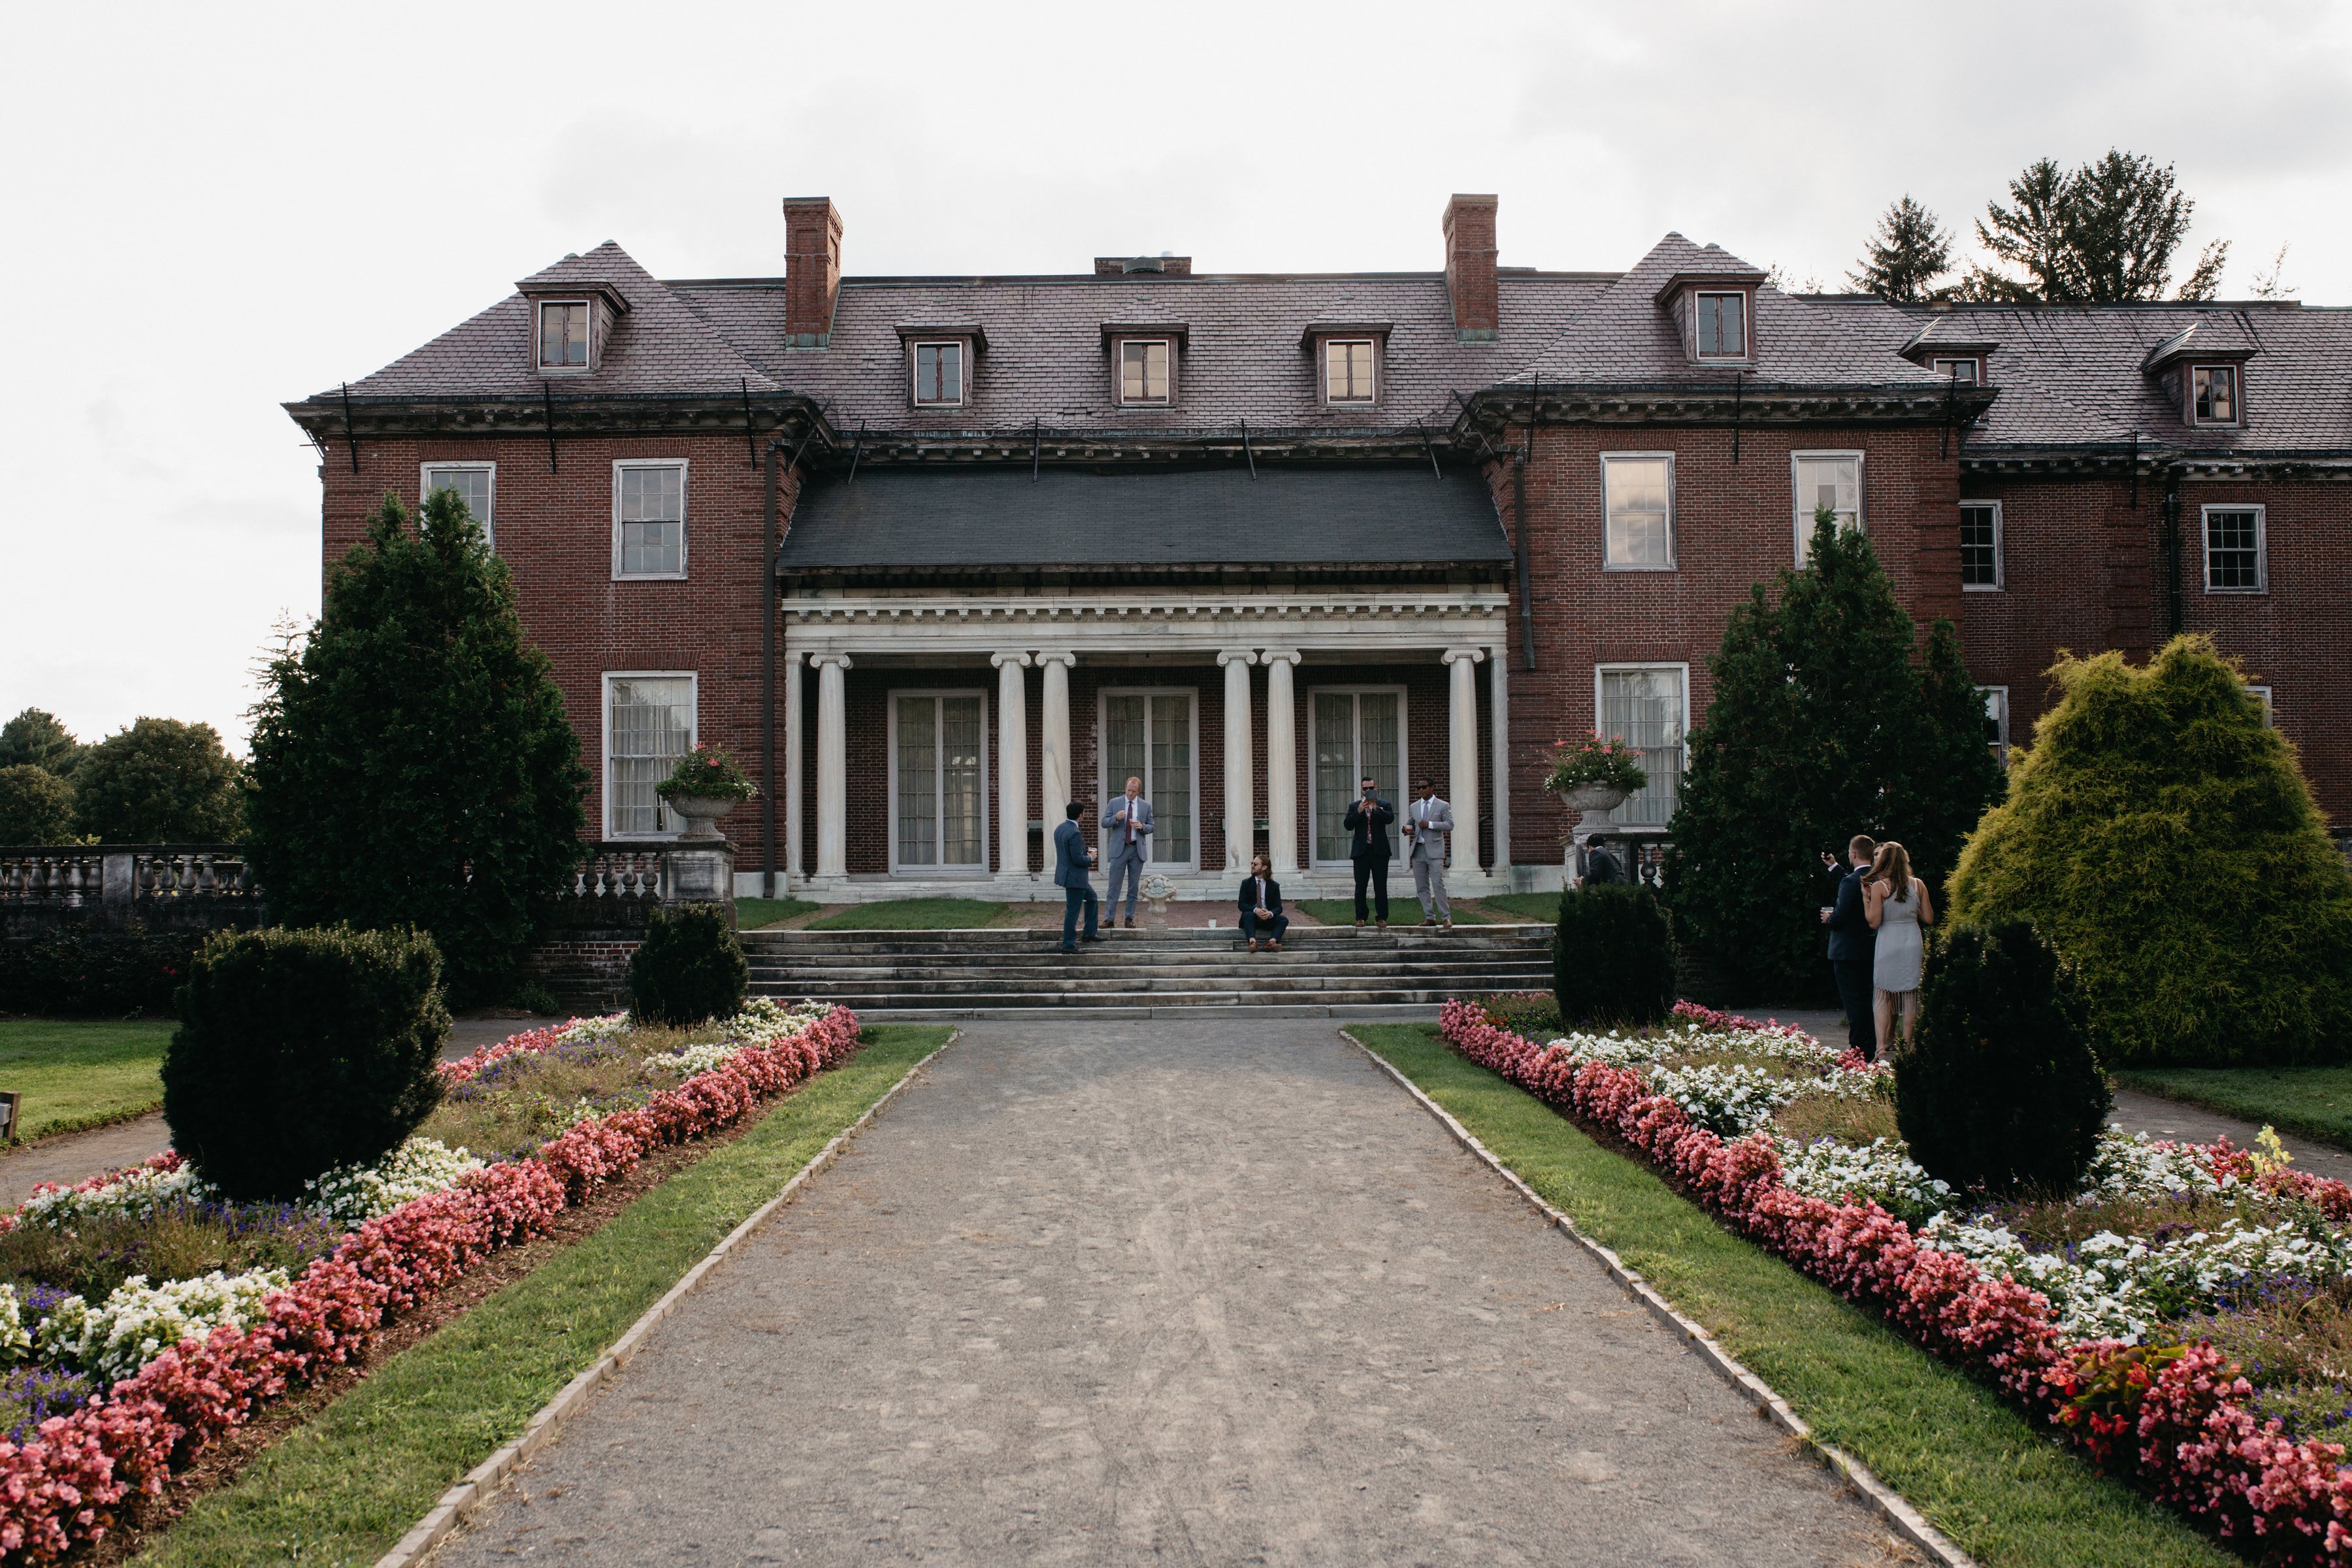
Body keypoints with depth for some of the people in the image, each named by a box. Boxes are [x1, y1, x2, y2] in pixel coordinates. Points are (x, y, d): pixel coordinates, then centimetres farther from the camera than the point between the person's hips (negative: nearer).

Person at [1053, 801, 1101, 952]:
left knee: (1092, 898, 25)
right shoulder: (1075, 833, -25)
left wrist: (1085, 852, 14)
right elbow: (1078, 859, -25)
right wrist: (1090, 858, -7)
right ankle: (1068, 945, 6)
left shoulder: (1059, 829, 6)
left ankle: (1090, 933, 32)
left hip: (1067, 875, 10)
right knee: (1073, 910, -1)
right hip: (1074, 877, -10)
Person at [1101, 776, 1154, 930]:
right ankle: (1109, 918, -1)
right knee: (1114, 884, -3)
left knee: (1134, 886, 5)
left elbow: (1151, 826, 10)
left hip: (1137, 849, 2)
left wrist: (1142, 826, -13)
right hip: (1119, 848, -2)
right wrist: (1116, 818, -18)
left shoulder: (1146, 806, 7)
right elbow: (1104, 823, 2)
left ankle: (1129, 919, 12)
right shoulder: (1114, 803, 3)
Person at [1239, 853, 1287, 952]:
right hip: (1252, 918, -1)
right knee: (1248, 915, -34)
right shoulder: (1246, 883, 6)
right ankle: (1252, 941, -57)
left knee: (1284, 920, -25)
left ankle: (1272, 941, -51)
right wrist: (1255, 910, -24)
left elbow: (1278, 907, 0)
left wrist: (1270, 913, -25)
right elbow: (1241, 905, -3)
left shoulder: (1274, 886, 7)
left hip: (1268, 919, 1)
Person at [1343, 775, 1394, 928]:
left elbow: (1390, 818, -12)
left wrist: (1376, 808, -25)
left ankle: (1382, 918, 5)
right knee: (1360, 887, 3)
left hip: (1379, 851, -1)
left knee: (1381, 887, 0)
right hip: (1361, 851, 1)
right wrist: (1359, 811, -14)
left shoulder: (1384, 805, 7)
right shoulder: (1355, 807, 10)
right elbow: (1347, 825, -1)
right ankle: (1360, 918, 9)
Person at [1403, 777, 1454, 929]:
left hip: (1434, 850, -5)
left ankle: (1446, 917, -6)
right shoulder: (1414, 807, 16)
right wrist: (1407, 830, -2)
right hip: (1418, 850, 5)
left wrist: (1430, 824, -14)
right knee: (1422, 887, 4)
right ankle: (1430, 917, 9)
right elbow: (1410, 823, 22)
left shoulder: (1443, 806, 3)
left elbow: (1449, 825, -5)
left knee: (1438, 884, -12)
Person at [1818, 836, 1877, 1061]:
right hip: (1870, 948, 8)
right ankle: (1870, 1052, 19)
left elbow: (1839, 917, -22)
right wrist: (1833, 866, 31)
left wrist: (1828, 919, 0)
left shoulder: (1851, 882, -20)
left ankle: (1858, 1052, -1)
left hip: (1847, 951, -8)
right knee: (1866, 1001, 14)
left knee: (1854, 1004, -3)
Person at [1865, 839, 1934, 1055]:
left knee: (1882, 996, 4)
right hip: (1913, 943, 3)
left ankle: (1882, 1047, -1)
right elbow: (1929, 919, 6)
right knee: (1910, 996, 9)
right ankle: (1907, 1047, 11)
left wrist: (1866, 898, -2)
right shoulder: (1918, 885, 3)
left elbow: (1874, 923, -11)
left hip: (1888, 945, -3)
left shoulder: (1879, 887, -9)